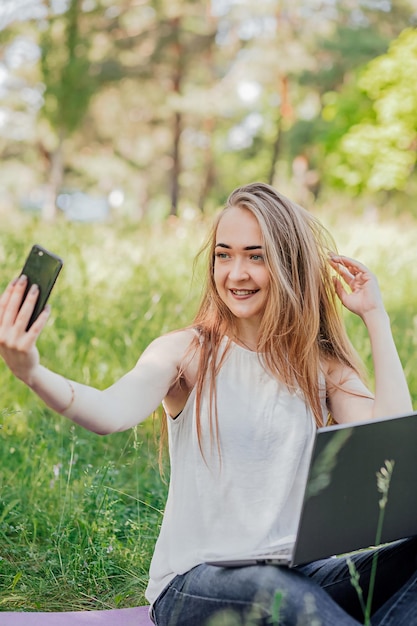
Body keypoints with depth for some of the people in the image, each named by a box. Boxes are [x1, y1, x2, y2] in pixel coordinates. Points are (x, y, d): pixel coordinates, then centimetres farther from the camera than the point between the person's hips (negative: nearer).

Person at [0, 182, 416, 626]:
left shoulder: (322, 364, 8)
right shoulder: (188, 352, -1)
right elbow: (112, 413, -21)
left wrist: (375, 316, -3)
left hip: (296, 575, 3)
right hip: (195, 581, -3)